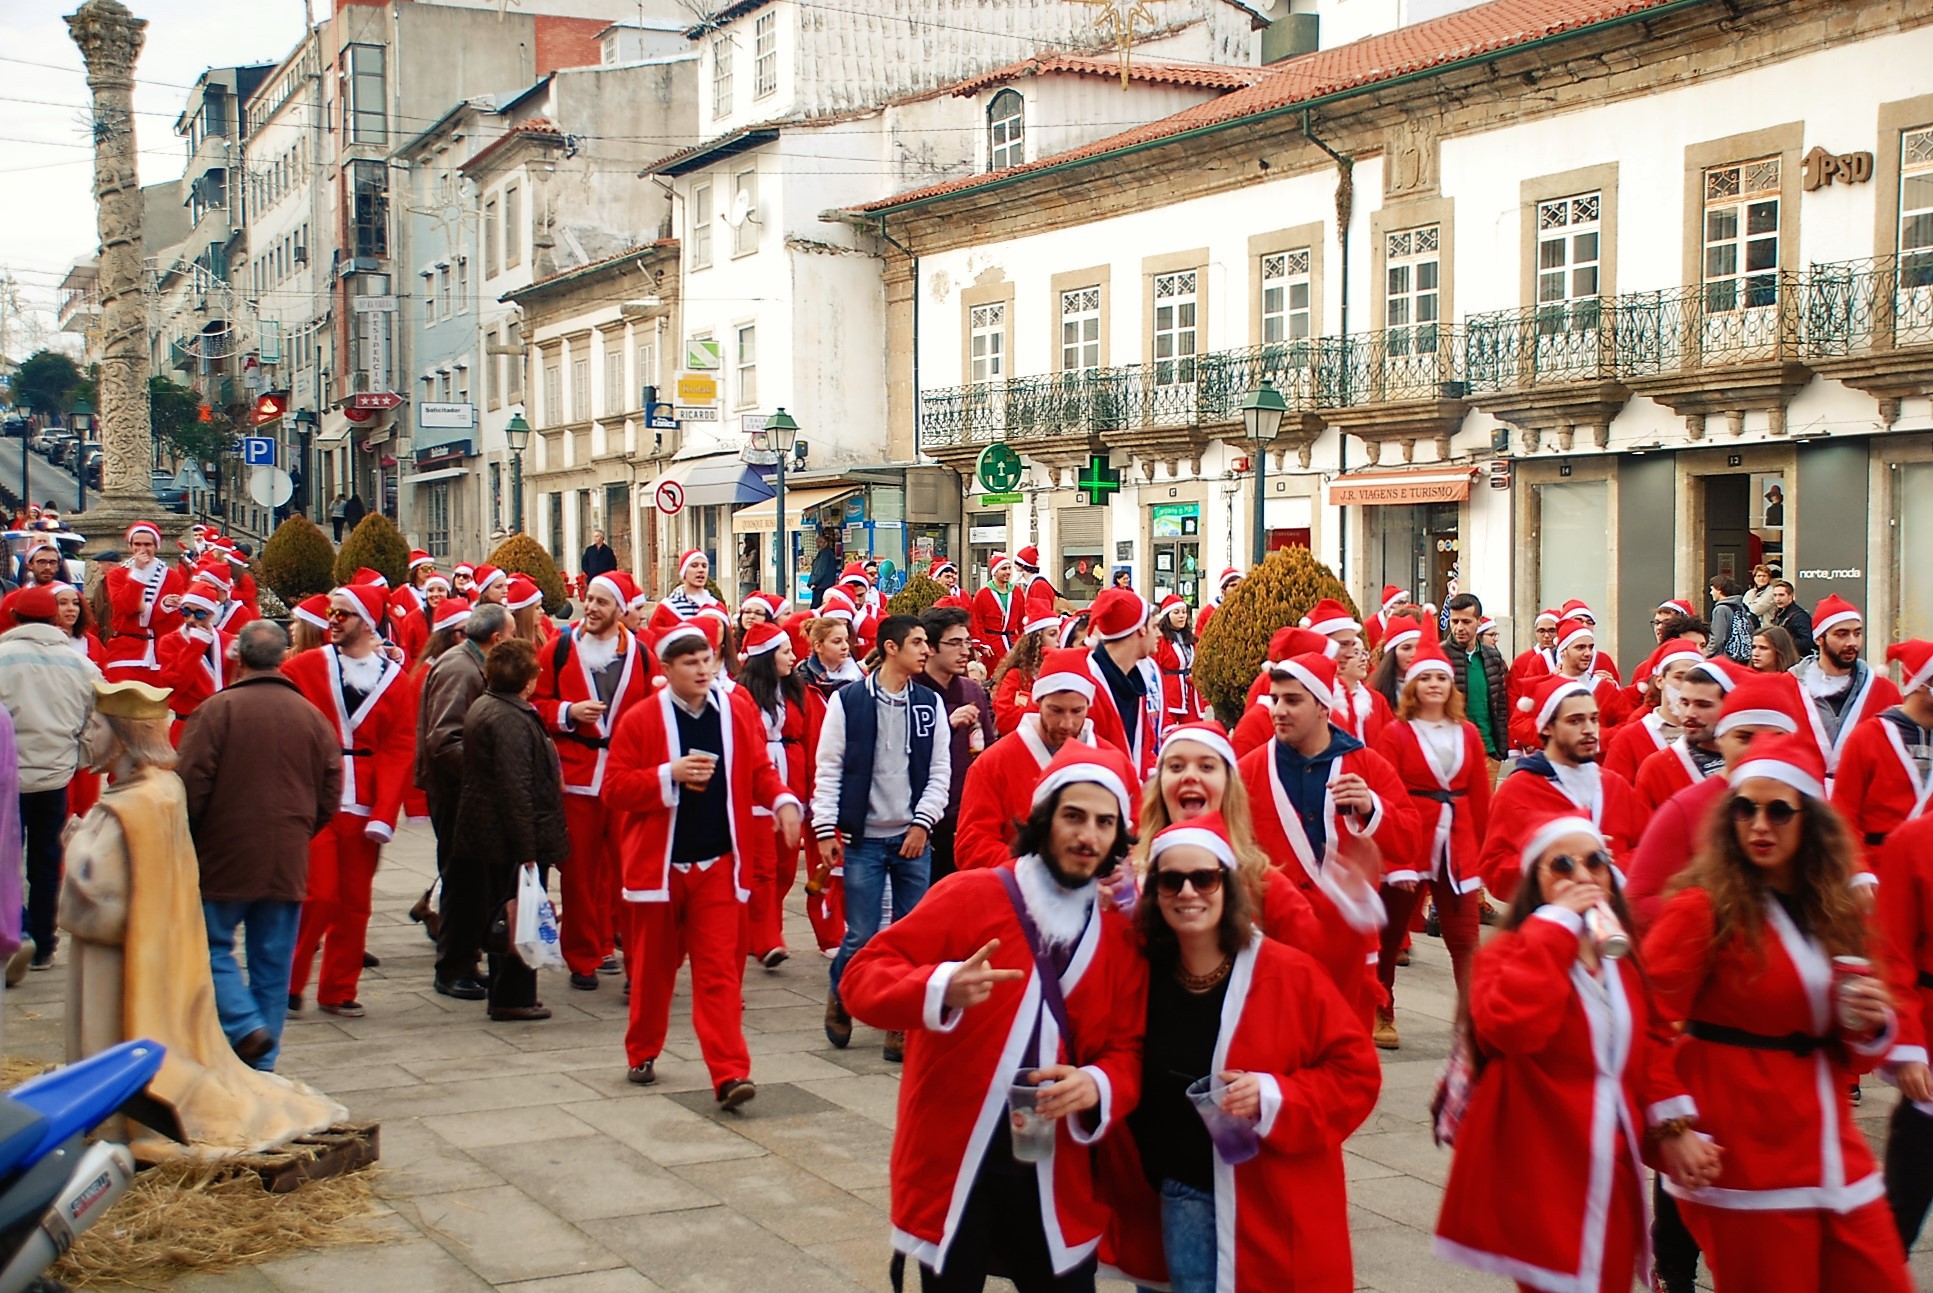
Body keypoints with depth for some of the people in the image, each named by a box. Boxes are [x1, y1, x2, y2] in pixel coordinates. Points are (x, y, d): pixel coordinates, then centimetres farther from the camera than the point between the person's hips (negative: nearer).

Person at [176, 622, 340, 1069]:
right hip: (287, 863, 4)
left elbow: (191, 782, -12)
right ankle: (262, 1064, 13)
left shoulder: (218, 708, -10)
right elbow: (331, 791, 5)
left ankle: (244, 1026, -8)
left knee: (214, 946, 11)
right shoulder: (311, 715, 2)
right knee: (273, 962, 10)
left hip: (224, 854, -3)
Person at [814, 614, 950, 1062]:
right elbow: (828, 769, -1)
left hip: (914, 839, 3)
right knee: (862, 937, -3)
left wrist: (923, 823, -3)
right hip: (864, 839, -3)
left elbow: (940, 770, 7)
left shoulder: (930, 704, 6)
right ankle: (840, 997, 25)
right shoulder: (848, 701, -3)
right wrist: (825, 829, -5)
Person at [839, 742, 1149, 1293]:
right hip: (953, 1165, -3)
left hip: (1055, 1174, 3)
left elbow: (1129, 1050, 5)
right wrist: (943, 988, -31)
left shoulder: (1122, 935, 5)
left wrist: (1097, 1087, -19)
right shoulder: (970, 894, -8)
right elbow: (863, 976, -11)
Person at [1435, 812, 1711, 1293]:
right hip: (1540, 1177, -7)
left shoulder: (1623, 958, 10)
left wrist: (1674, 1125, 5)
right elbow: (1509, 1027, -32)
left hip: (1610, 1172, 7)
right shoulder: (1507, 952, -11)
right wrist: (1555, 924, -25)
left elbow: (1651, 1041, 18)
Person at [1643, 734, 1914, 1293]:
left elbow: (1850, 1055, 15)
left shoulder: (1837, 911, 10)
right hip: (1745, 1157, -6)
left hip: (1832, 1152, 6)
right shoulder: (1702, 909, -10)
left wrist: (1871, 1026, -5)